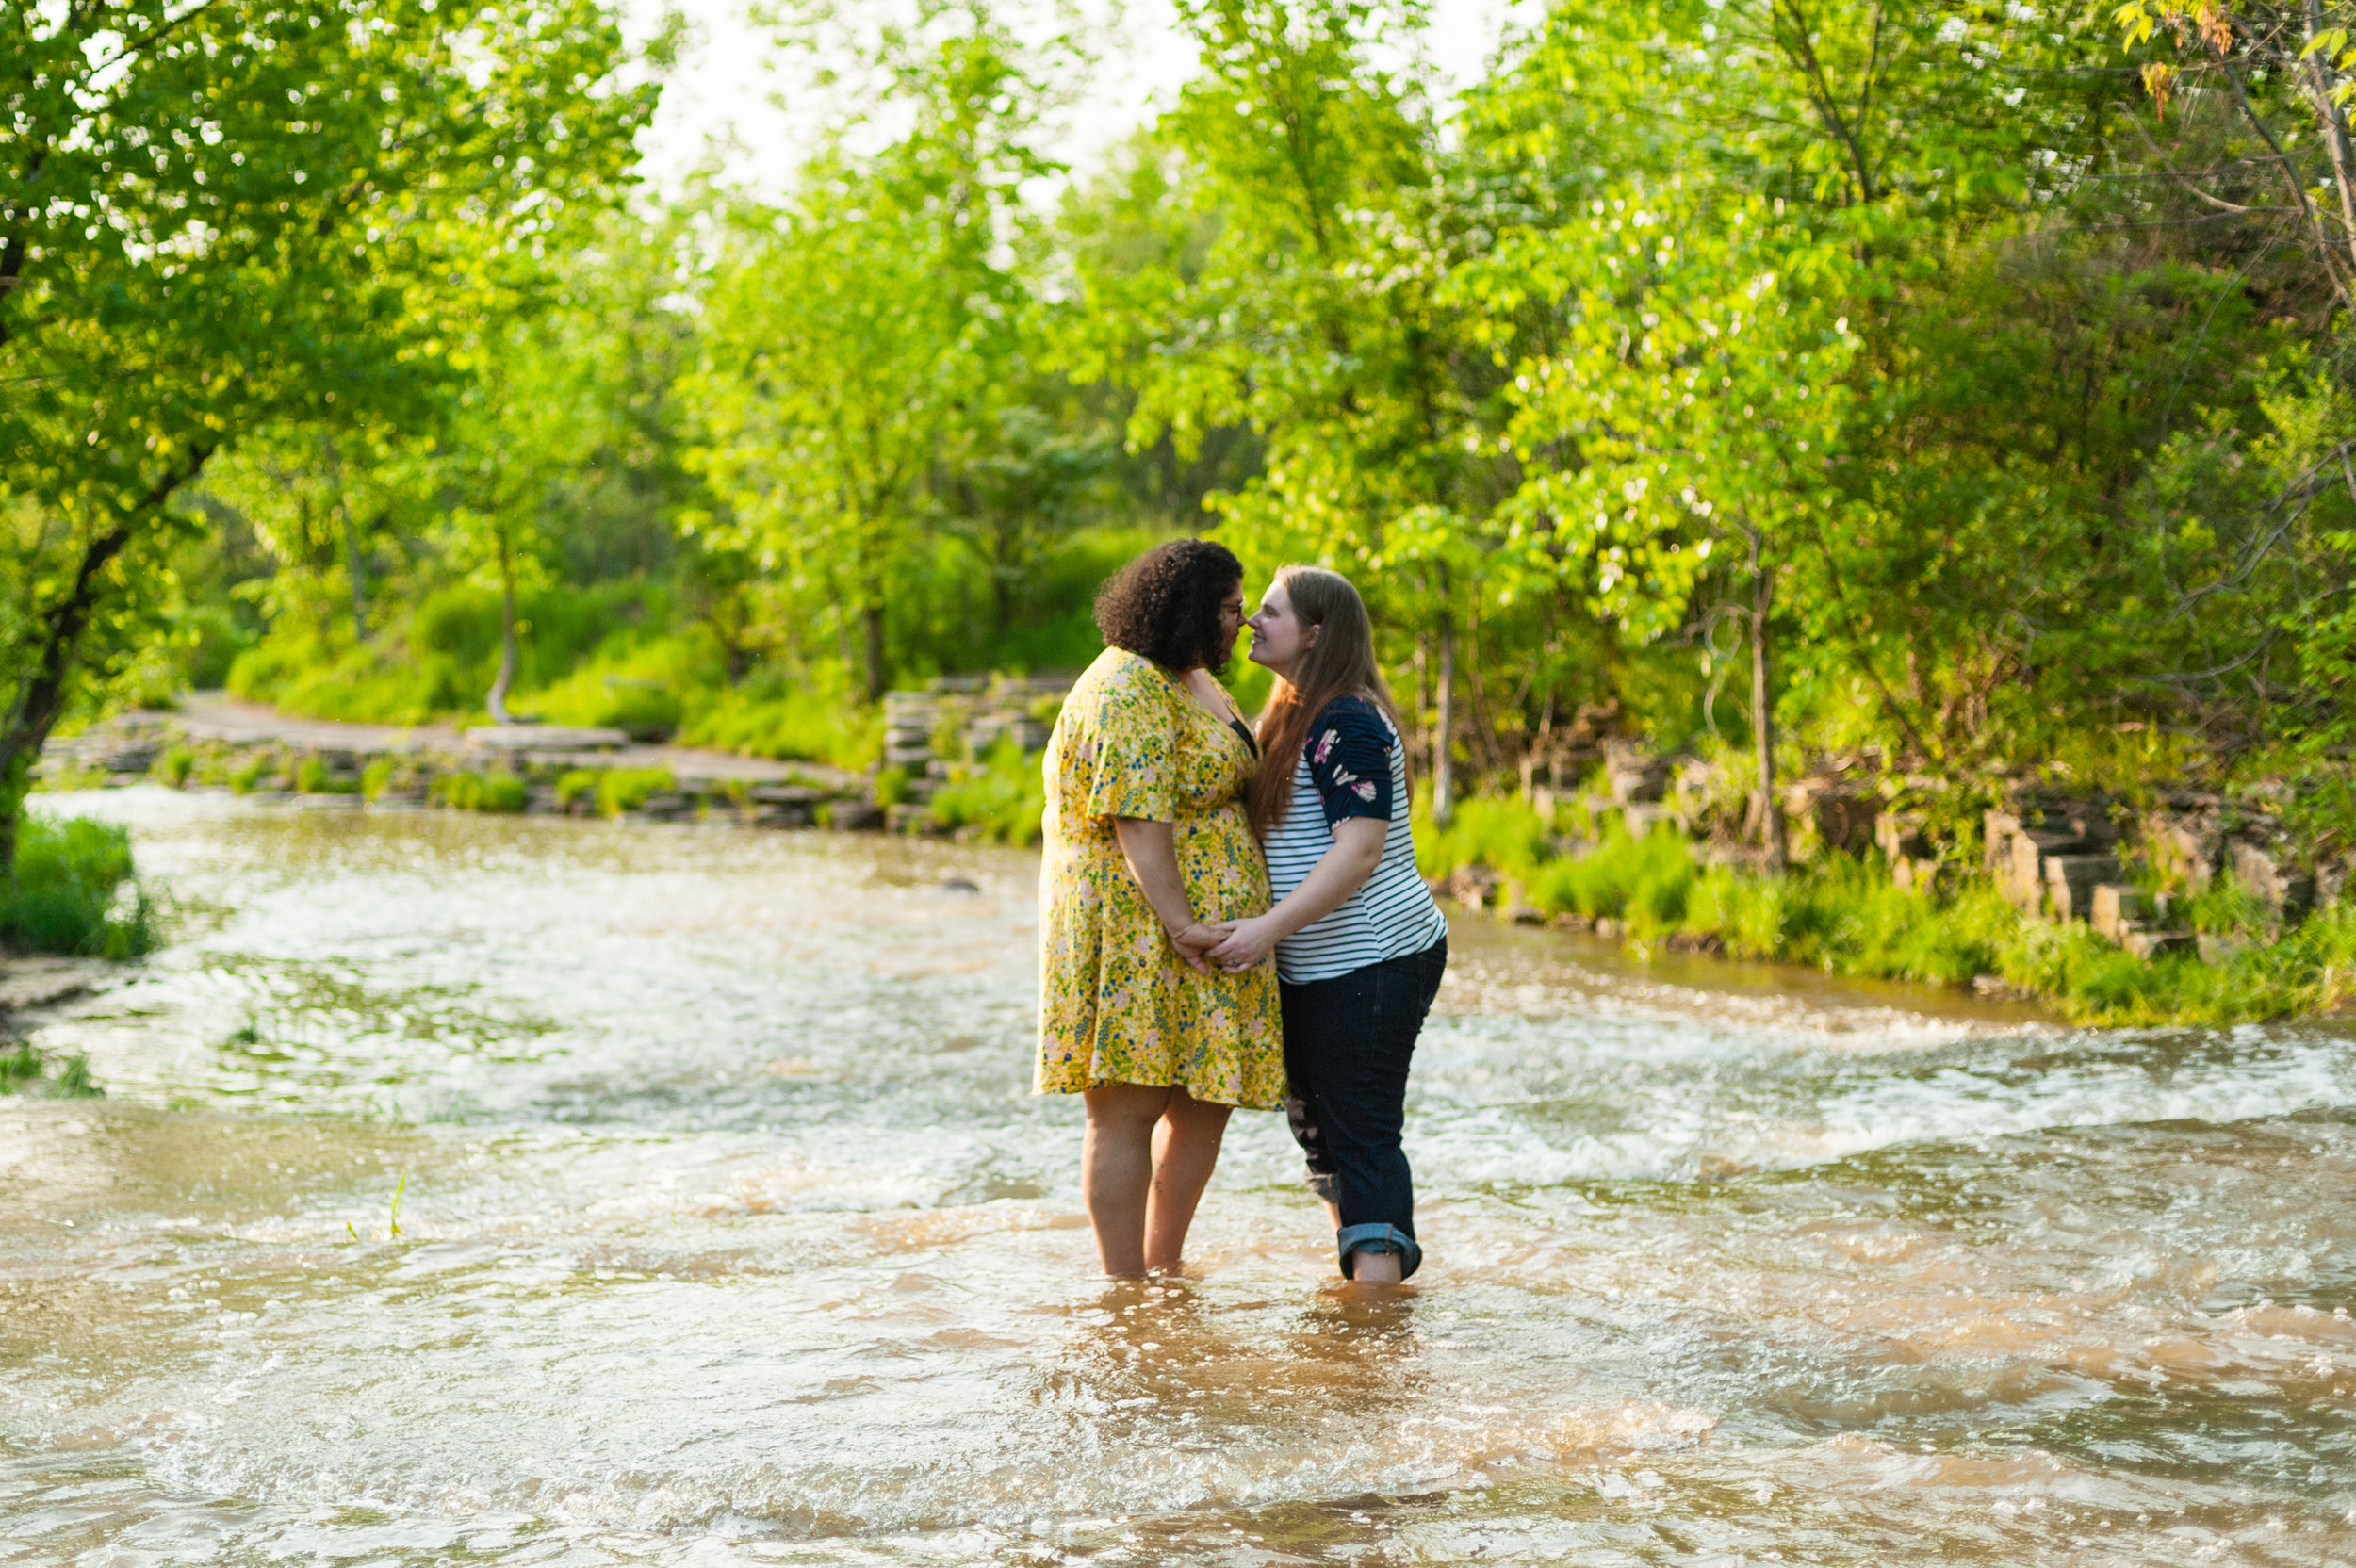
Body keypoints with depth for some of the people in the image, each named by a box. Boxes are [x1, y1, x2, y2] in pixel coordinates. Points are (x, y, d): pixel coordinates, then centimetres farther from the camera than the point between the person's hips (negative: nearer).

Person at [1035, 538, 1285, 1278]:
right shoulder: (1129, 692, -16)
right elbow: (1136, 819, -23)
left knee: (1204, 1106, 11)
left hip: (1204, 928, 10)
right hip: (1135, 931, -10)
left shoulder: (1195, 682, 17)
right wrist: (1180, 923, -28)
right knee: (1129, 1110, -5)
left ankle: (1165, 1269, 23)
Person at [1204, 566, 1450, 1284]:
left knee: (1360, 1132, -10)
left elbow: (1361, 847, -26)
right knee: (1316, 1121, 17)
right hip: (1312, 969, 11)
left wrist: (1270, 927, -31)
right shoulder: (1291, 718, 15)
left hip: (1372, 961, -10)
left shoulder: (1347, 725, -16)